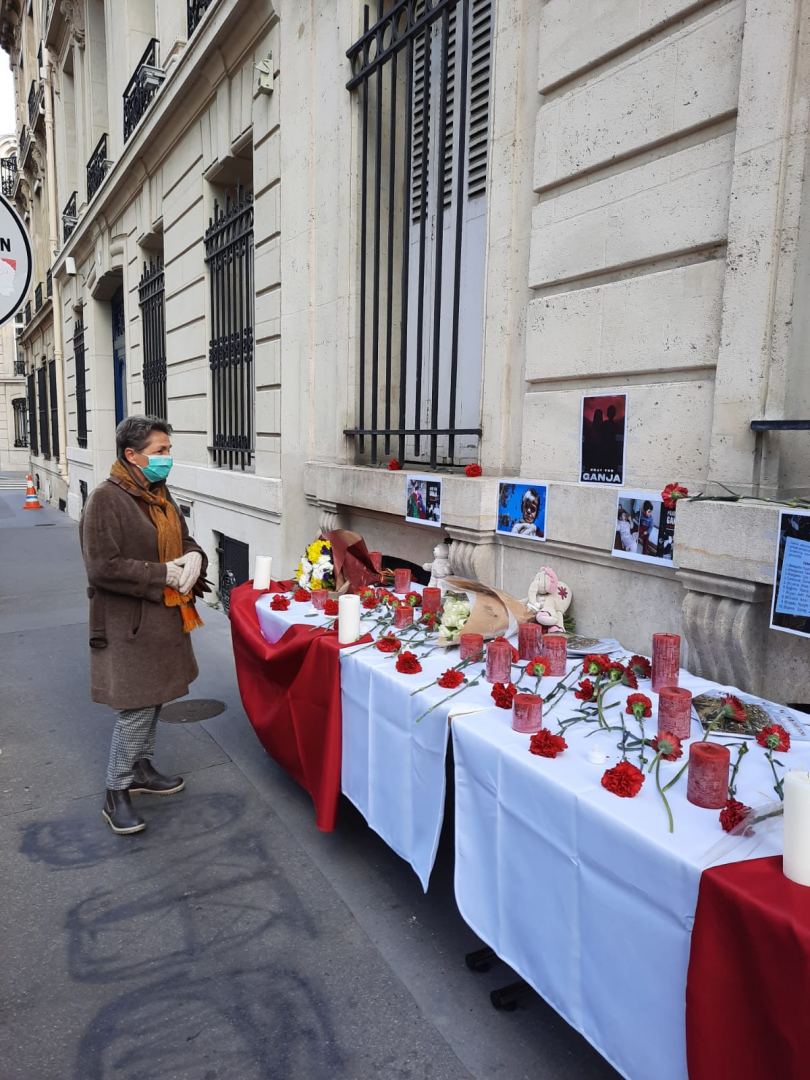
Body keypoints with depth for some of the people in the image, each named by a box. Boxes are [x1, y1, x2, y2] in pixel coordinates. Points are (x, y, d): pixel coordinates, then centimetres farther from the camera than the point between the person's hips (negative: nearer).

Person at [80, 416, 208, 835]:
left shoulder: (159, 494, 8)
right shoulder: (106, 500, -18)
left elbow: (184, 540, 17)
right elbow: (102, 567, -22)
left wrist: (194, 558, -7)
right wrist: (164, 574, -22)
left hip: (164, 616, 8)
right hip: (129, 623, -8)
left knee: (153, 699, 18)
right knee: (137, 706, -2)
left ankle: (140, 768, 36)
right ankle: (116, 794, 14)